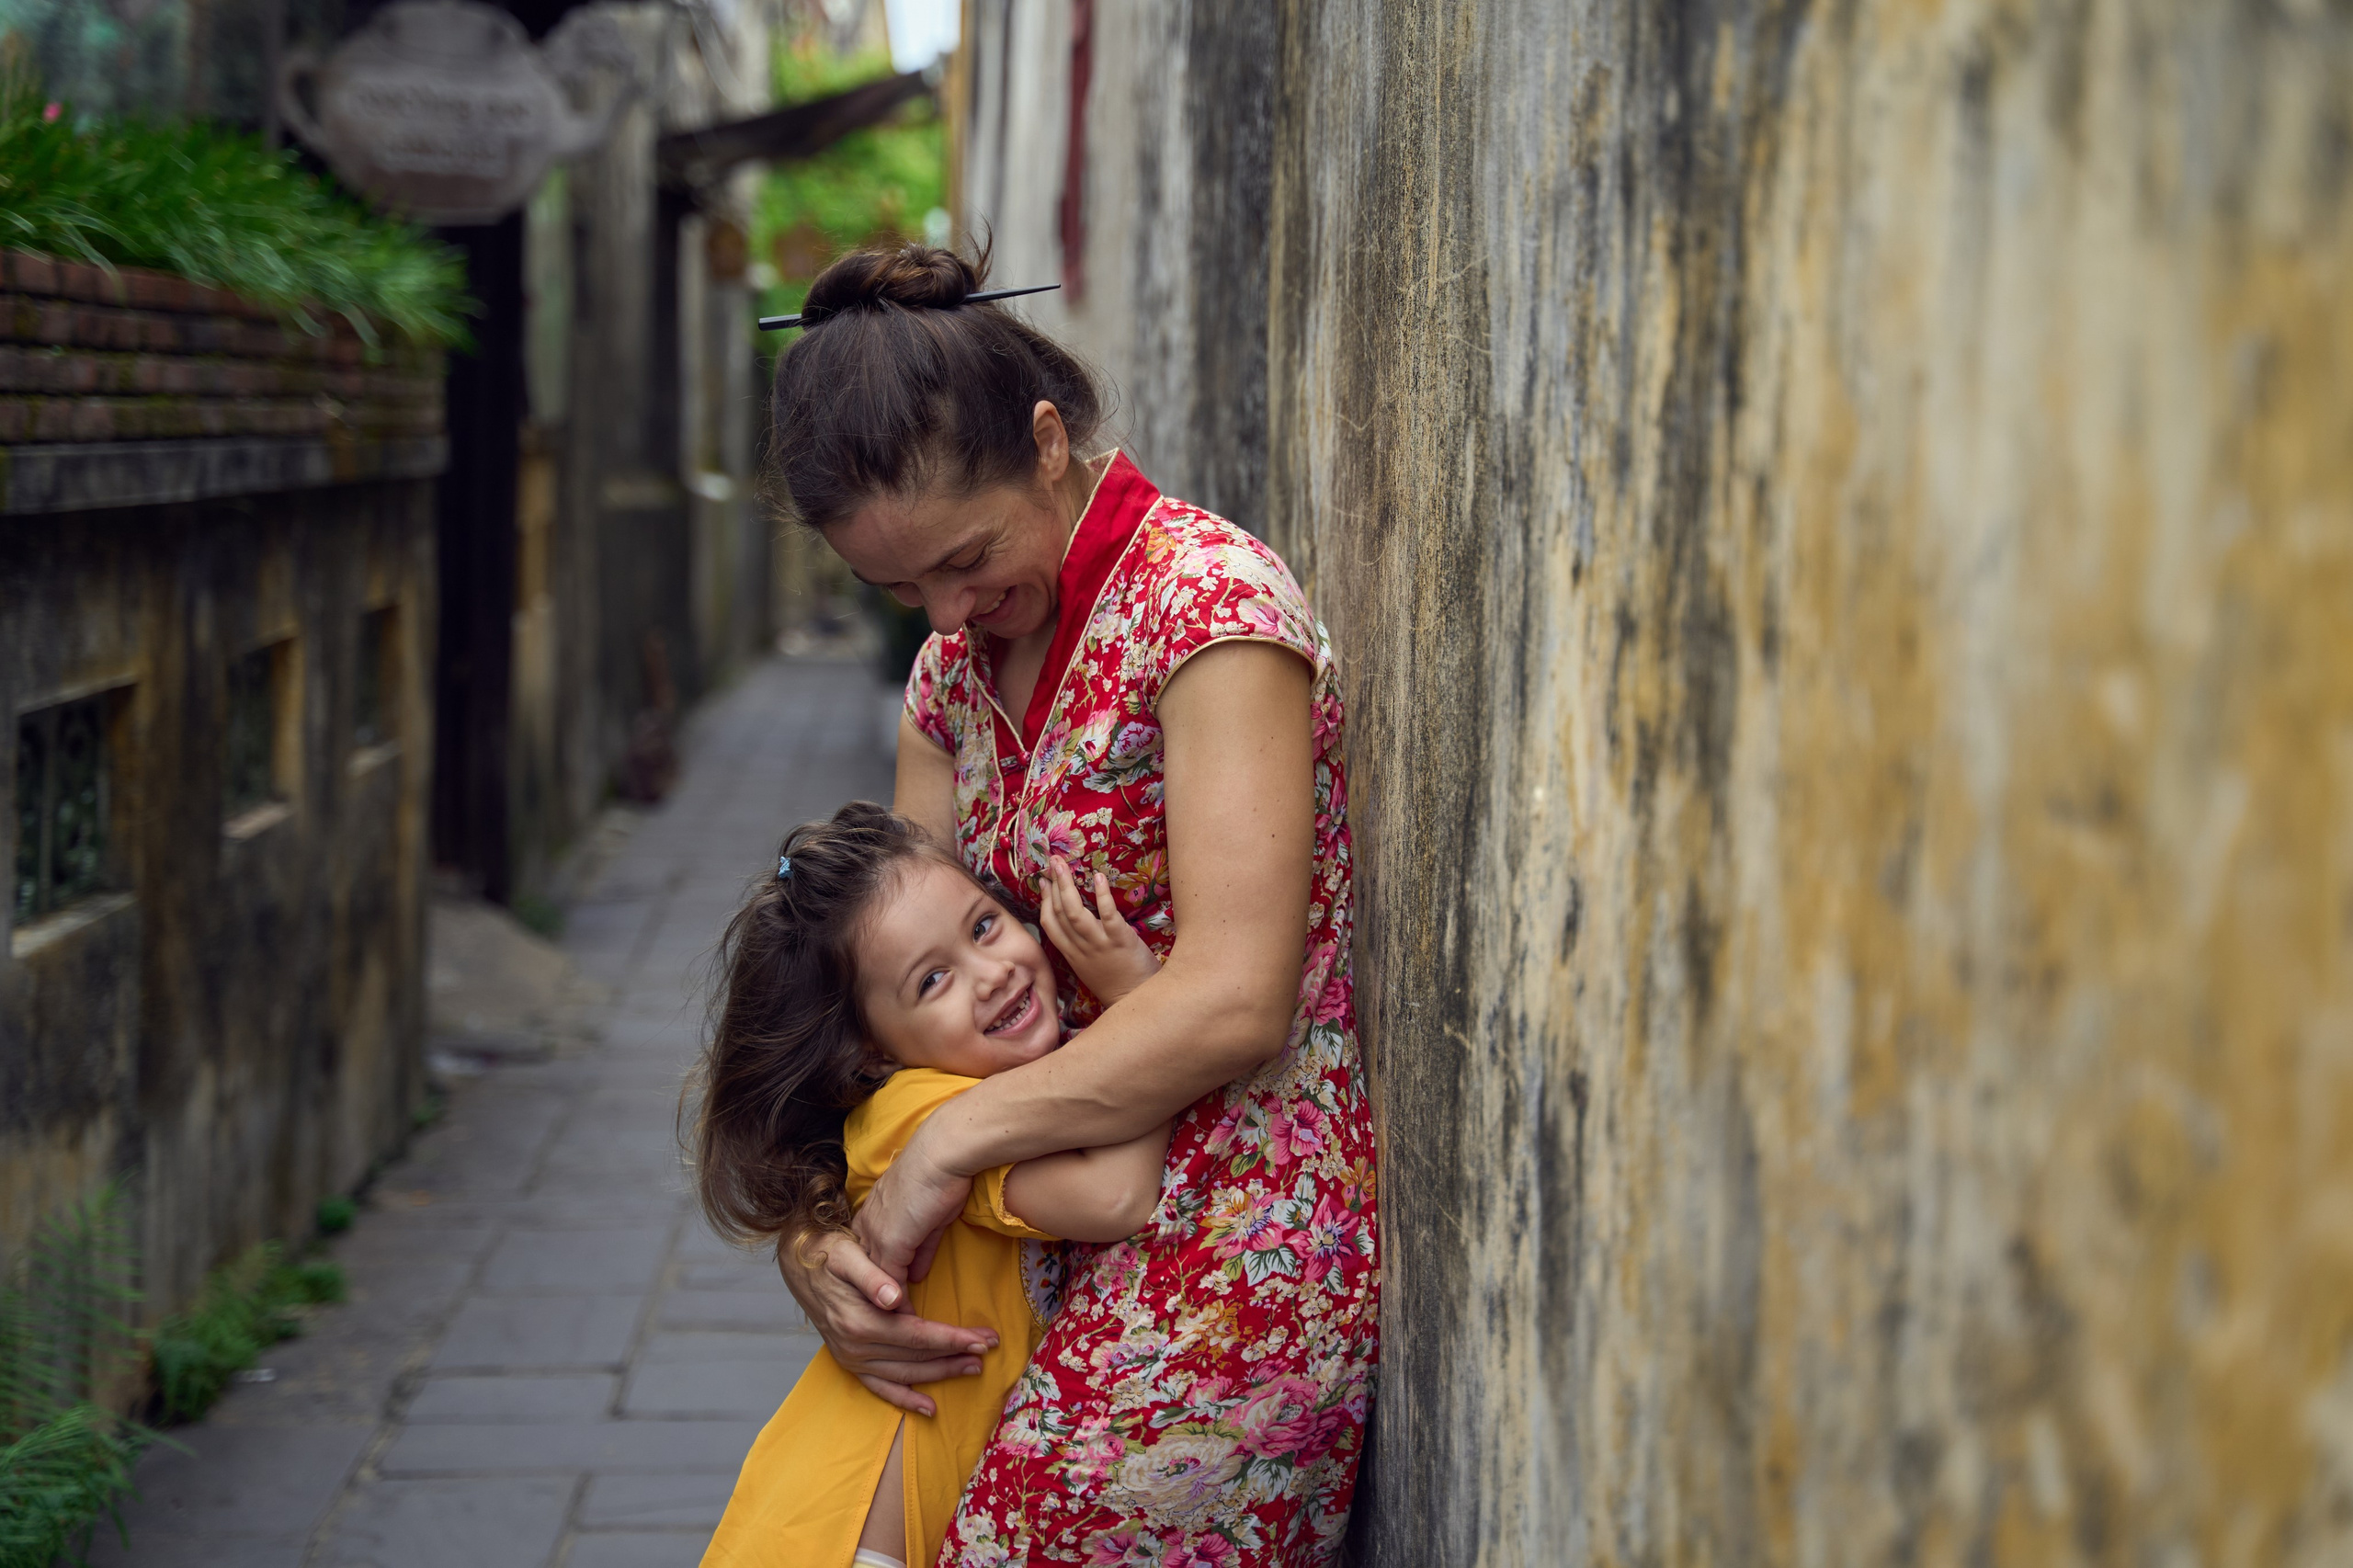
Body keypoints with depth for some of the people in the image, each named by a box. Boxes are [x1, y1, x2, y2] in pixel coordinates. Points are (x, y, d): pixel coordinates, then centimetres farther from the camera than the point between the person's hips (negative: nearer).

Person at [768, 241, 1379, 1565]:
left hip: (1234, 1254, -7)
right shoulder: (955, 668, 12)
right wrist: (813, 1238, -7)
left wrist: (947, 1147, -17)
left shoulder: (1207, 595, -13)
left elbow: (1233, 999, -22)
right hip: (1085, 1243, 7)